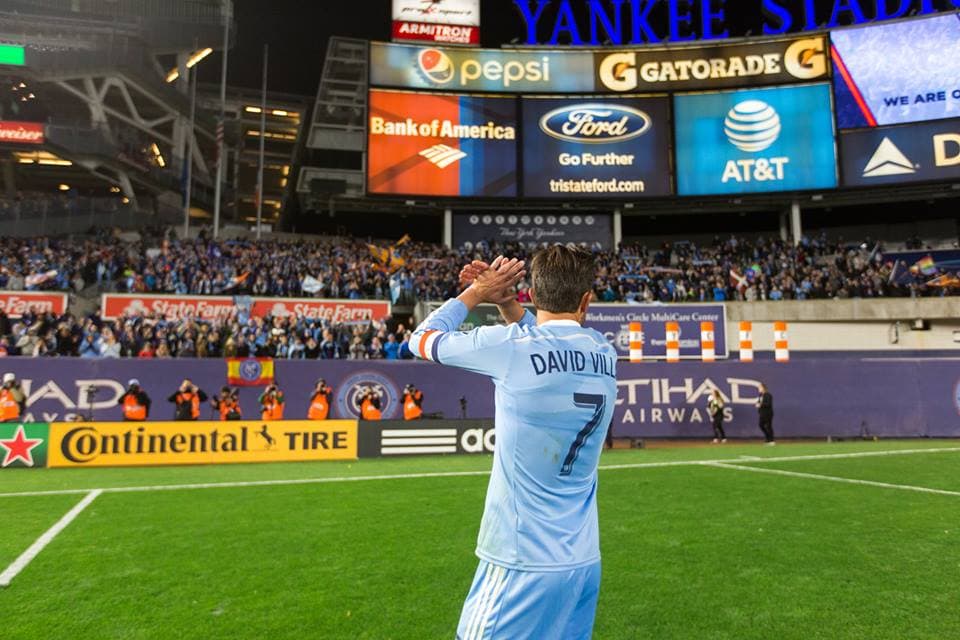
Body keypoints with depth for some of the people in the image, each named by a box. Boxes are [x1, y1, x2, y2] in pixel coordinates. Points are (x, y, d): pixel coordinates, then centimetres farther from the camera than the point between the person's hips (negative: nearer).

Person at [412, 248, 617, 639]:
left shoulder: (511, 346, -15)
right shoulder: (606, 356, 1)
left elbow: (422, 339, 2)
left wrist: (477, 293, 12)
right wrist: (506, 302, 12)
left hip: (524, 564, -6)